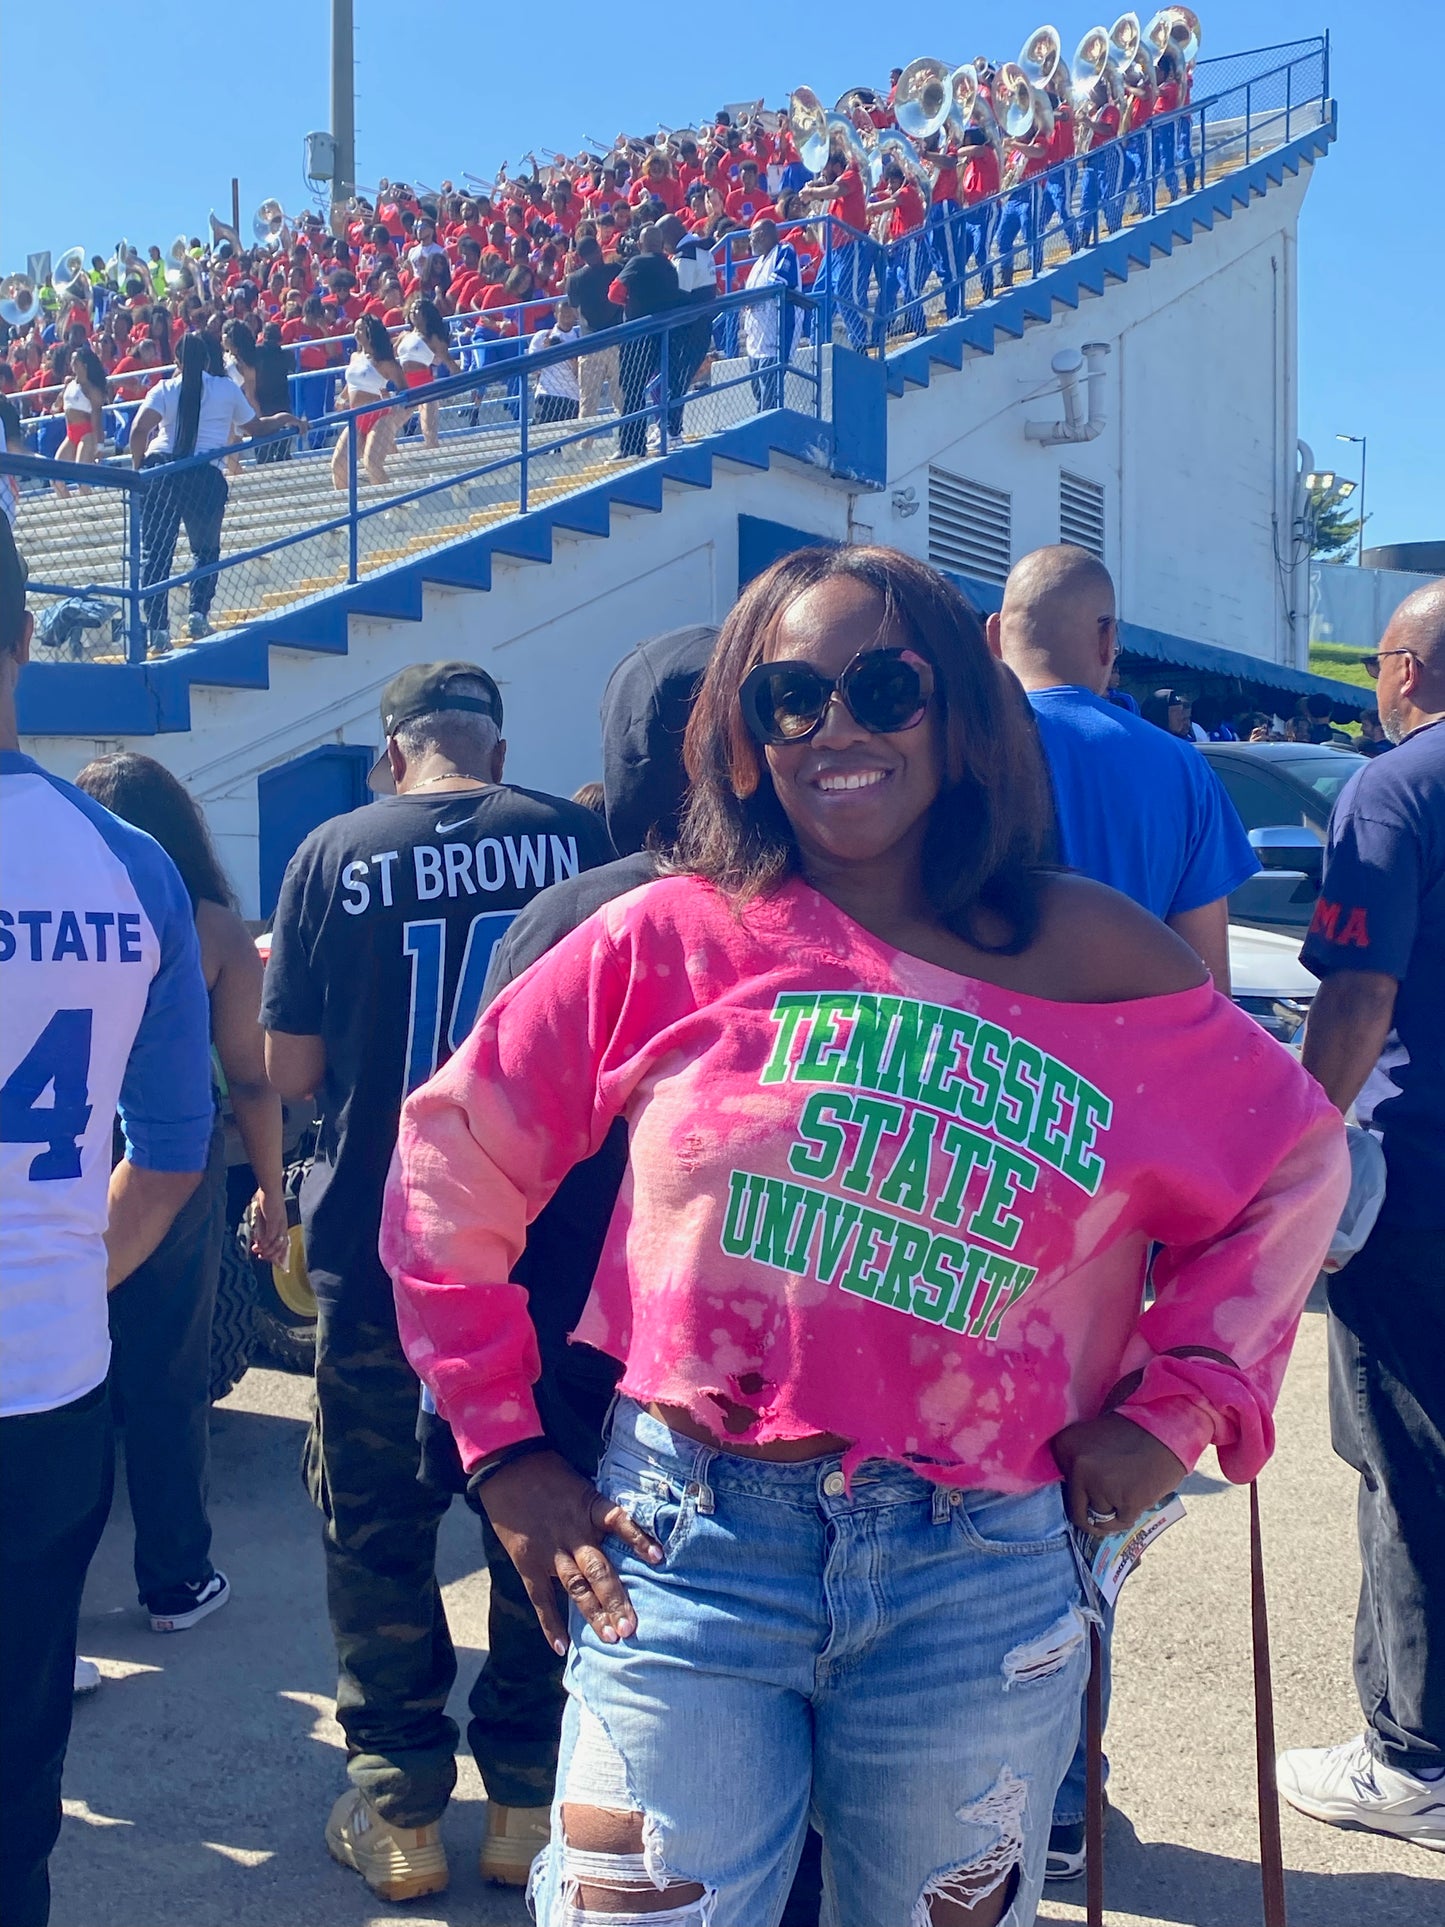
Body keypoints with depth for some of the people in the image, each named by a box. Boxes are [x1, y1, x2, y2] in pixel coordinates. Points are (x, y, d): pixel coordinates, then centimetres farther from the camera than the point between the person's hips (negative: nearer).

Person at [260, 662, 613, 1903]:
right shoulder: (575, 840, -5)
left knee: (377, 1523, 12)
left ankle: (401, 1807, 19)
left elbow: (290, 1069, -3)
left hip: (376, 1249, -1)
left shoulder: (335, 854, -6)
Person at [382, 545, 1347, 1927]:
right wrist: (501, 1447, 3)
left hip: (977, 1579, 2)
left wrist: (1177, 1407, 3)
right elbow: (453, 1156, 5)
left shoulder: (1101, 960, 1)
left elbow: (1294, 1163, 12)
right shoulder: (671, 941, -2)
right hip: (687, 1543, -1)